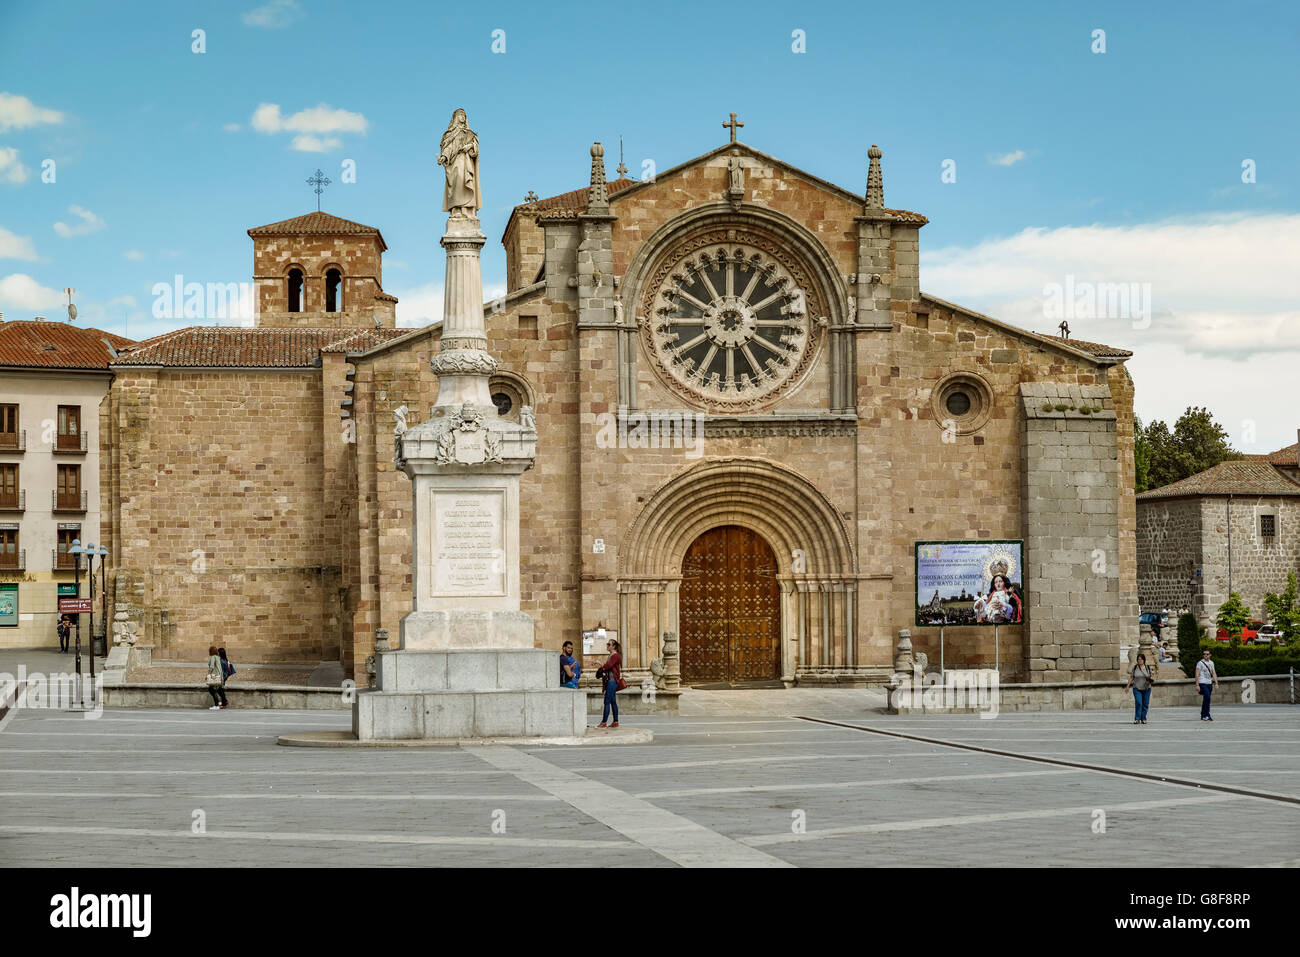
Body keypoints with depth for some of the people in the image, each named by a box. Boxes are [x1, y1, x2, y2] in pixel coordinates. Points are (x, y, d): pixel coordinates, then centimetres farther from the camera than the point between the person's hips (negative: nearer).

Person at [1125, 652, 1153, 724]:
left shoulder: (1148, 668, 4)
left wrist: (1150, 679, -14)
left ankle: (1143, 719, 12)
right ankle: (1137, 719, -13)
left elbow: (1150, 677, 10)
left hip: (1146, 688, 1)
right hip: (1137, 688, -1)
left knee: (1145, 704, 2)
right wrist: (1127, 686, 4)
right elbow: (1131, 677, 6)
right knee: (1138, 703, -14)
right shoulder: (1135, 667, 3)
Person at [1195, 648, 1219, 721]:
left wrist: (1216, 683, 8)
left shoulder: (1211, 663, 14)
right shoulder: (1200, 663, -5)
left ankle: (1203, 716, 18)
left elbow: (1214, 674, 16)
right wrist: (1197, 685, -13)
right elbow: (1197, 674, -8)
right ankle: (1207, 715, -16)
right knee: (1207, 697, -19)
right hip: (1202, 683, -6)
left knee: (1206, 699, 9)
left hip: (1209, 683, 6)